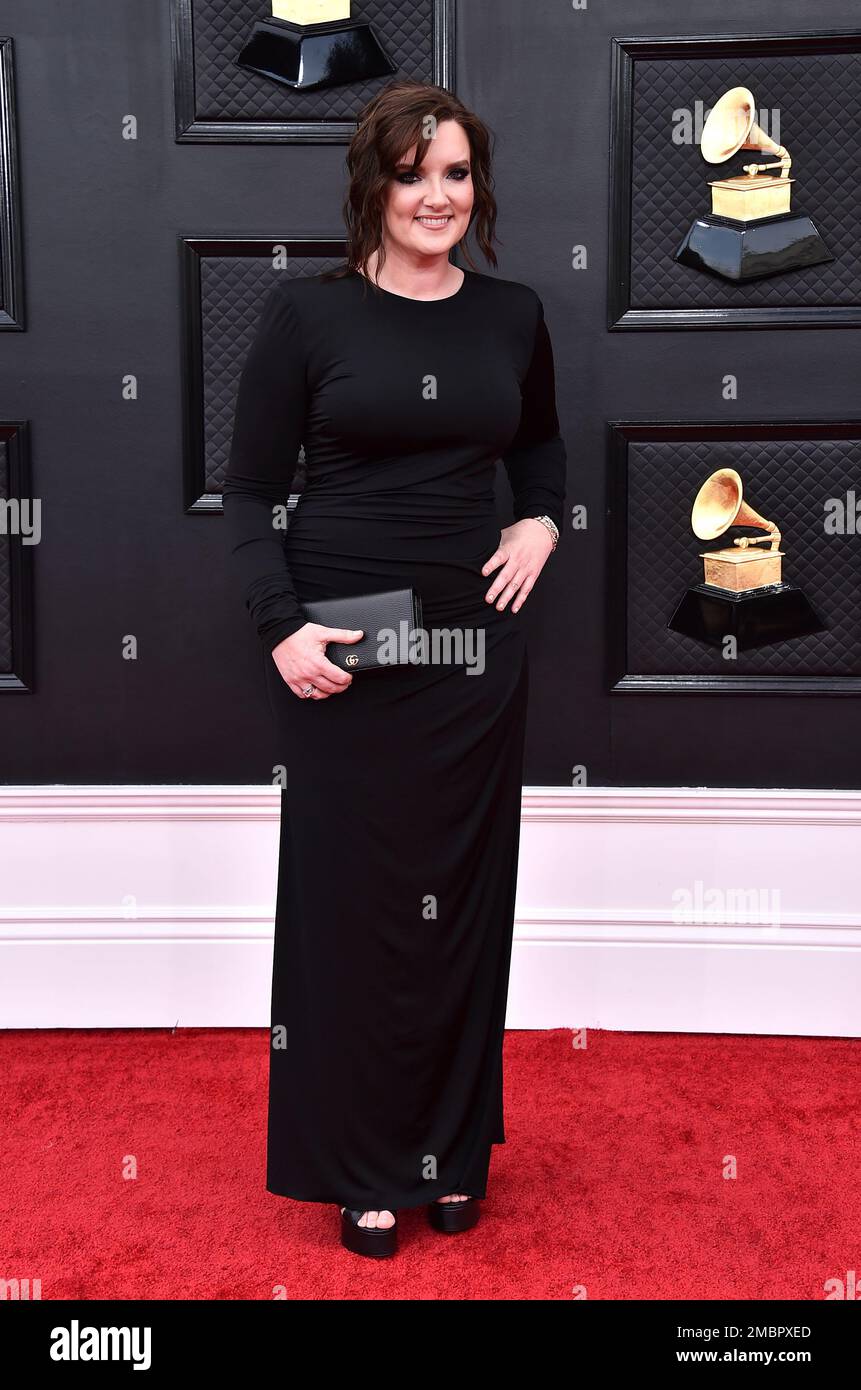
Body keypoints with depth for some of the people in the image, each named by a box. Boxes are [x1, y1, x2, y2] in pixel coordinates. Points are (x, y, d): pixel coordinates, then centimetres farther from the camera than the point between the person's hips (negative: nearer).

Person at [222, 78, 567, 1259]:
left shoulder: (512, 315, 6)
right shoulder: (305, 311, -4)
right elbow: (249, 491, -3)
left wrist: (543, 521, 3)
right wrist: (281, 626, -15)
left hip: (474, 646, 3)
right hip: (341, 655, -3)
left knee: (463, 896, 10)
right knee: (349, 895, 4)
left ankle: (452, 1152, 28)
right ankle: (362, 1167, 21)